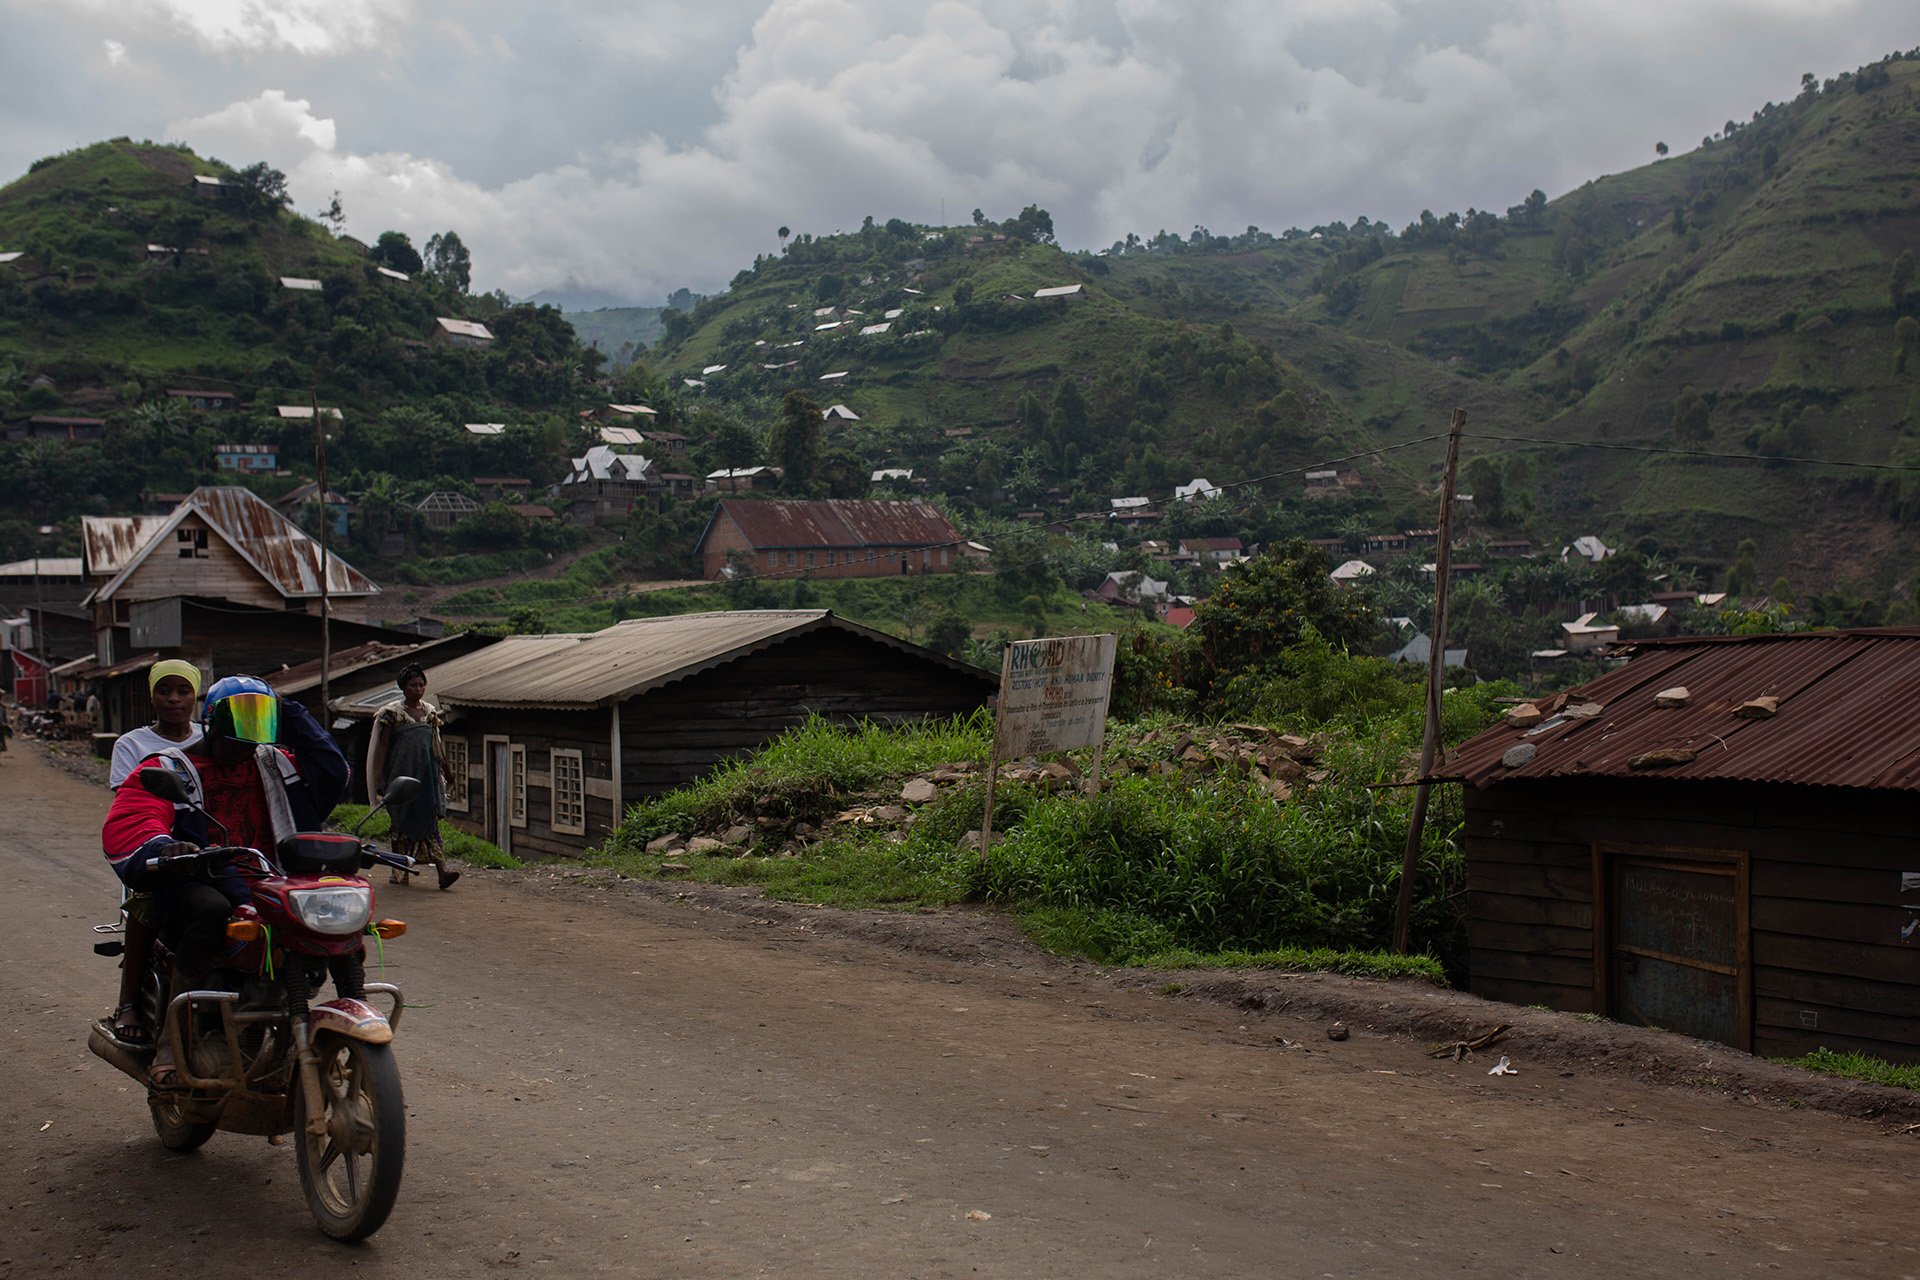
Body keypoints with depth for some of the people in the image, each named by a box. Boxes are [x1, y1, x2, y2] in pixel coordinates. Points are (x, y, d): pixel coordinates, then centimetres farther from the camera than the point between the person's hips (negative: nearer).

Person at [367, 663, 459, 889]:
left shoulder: (431, 712, 10)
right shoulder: (393, 714, -1)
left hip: (427, 773, 2)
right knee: (402, 820, 4)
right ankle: (400, 871, 15)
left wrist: (446, 770, 25)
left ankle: (442, 871, -17)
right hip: (402, 773, -2)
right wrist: (380, 778, -8)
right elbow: (382, 746, -2)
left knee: (429, 819, -6)